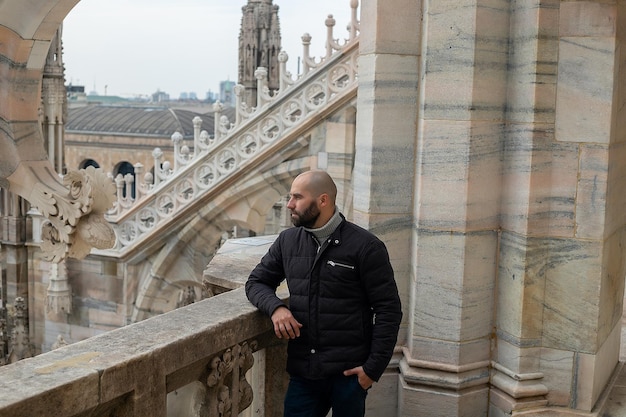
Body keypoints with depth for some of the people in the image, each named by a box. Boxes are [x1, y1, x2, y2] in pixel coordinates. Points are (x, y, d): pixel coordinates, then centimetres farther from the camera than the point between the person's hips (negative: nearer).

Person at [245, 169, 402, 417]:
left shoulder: (365, 247, -8)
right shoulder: (287, 241, 7)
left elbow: (388, 310, -7)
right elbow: (256, 282, 14)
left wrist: (374, 368, -11)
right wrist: (275, 307, -8)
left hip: (348, 372, -4)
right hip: (302, 371, 4)